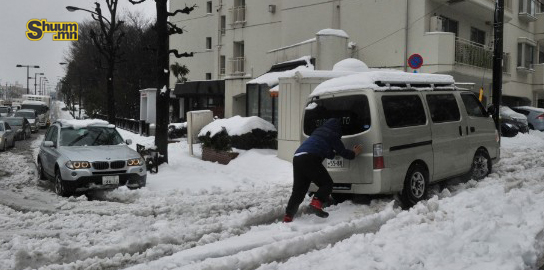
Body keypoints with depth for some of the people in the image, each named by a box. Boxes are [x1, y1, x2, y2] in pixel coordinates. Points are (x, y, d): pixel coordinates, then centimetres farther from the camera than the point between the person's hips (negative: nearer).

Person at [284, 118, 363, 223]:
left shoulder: (318, 131, 32)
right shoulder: (332, 135, 10)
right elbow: (343, 153, 16)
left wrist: (335, 152, 58)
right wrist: (354, 153, 33)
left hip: (297, 158, 8)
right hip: (310, 159, -8)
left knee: (298, 190, 10)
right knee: (327, 183, 1)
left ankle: (288, 217, 4)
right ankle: (316, 203, -22)